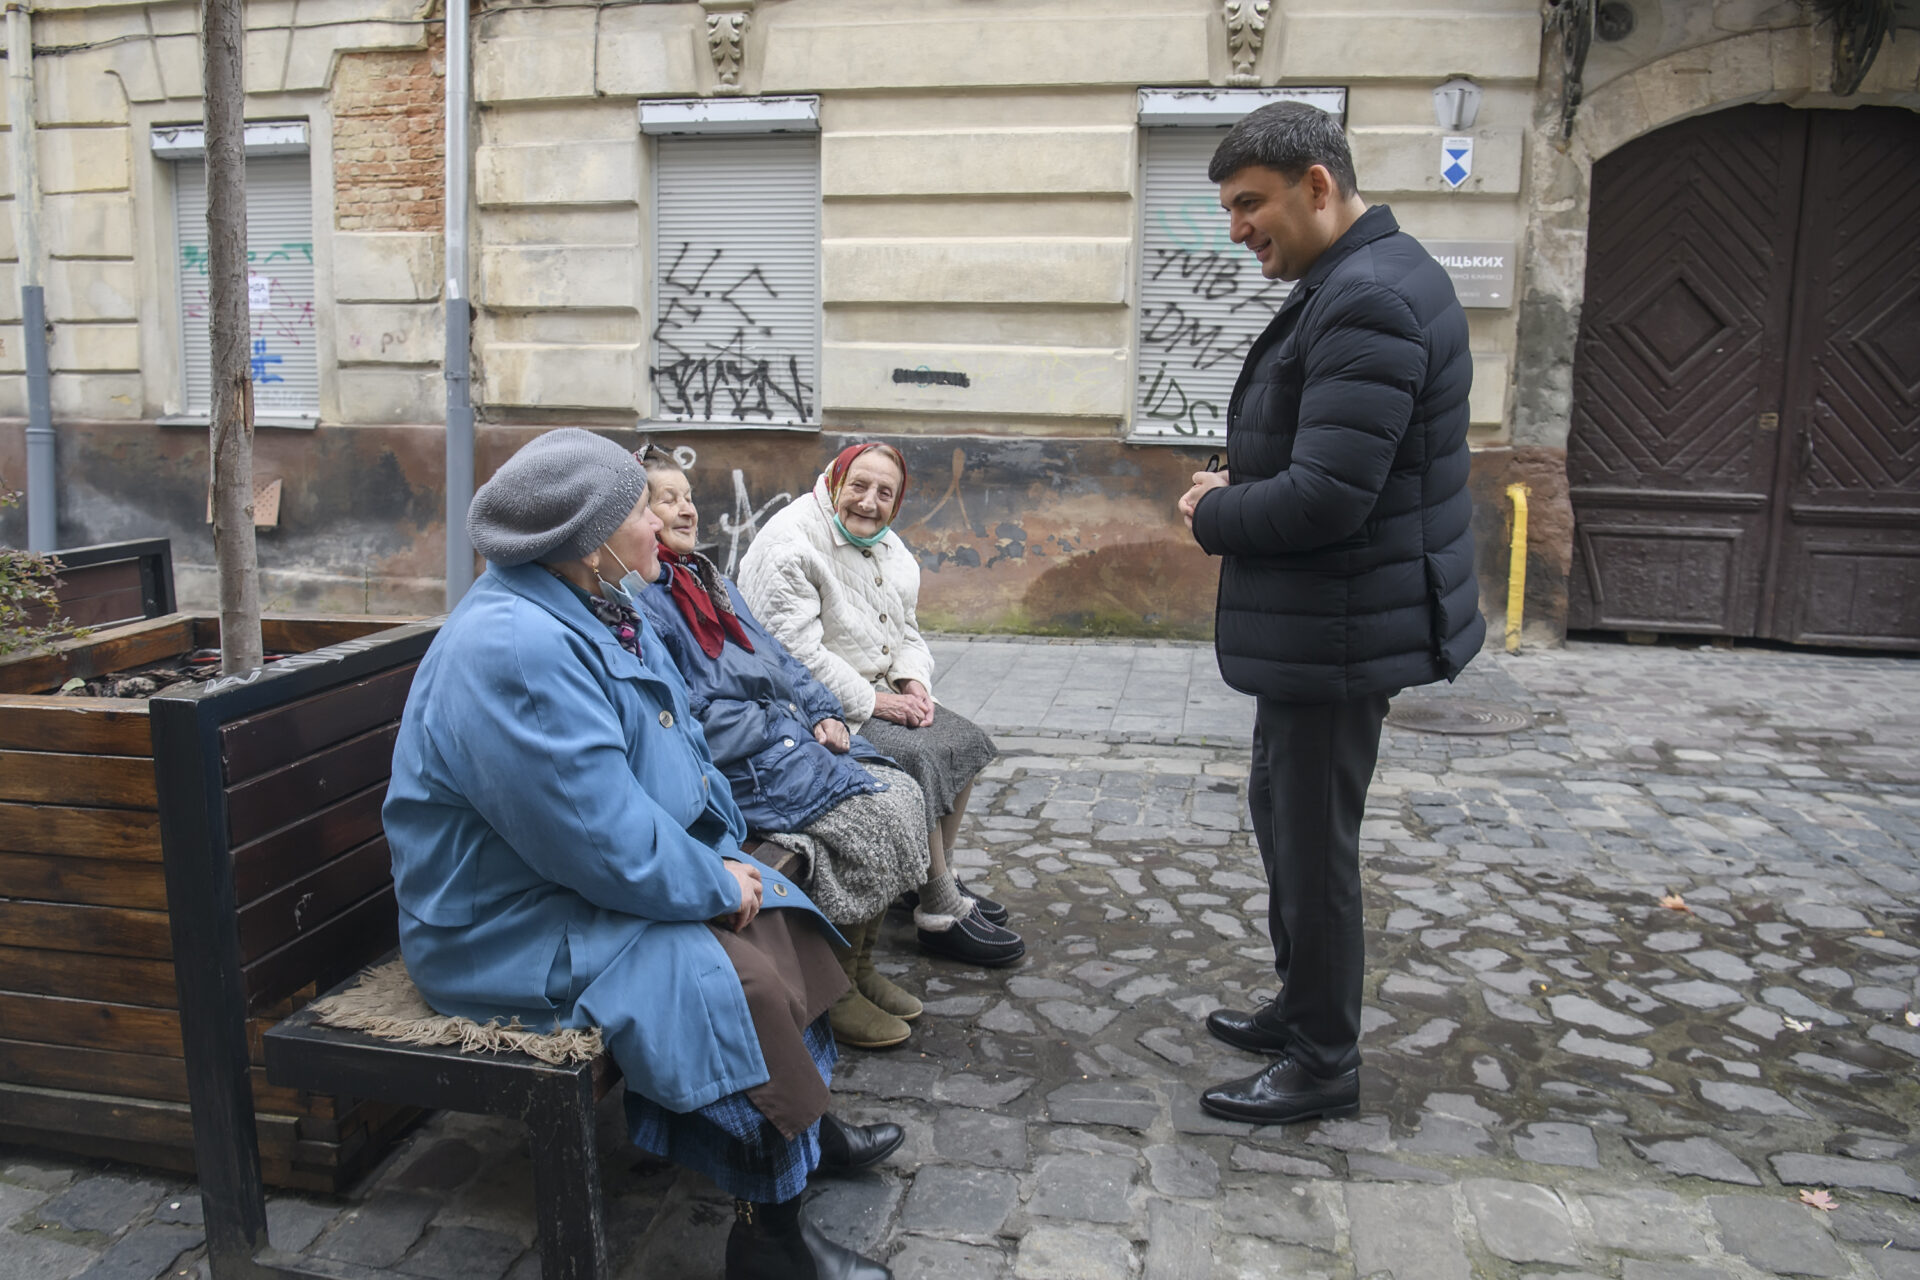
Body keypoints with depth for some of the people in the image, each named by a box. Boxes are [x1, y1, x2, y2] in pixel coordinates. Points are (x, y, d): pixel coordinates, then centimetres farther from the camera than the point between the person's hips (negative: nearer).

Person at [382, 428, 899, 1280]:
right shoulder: (516, 651, -29)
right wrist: (715, 884, -15)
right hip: (514, 929, -10)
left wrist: (722, 853, 0)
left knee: (775, 914, 7)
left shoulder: (596, 605, 4)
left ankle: (808, 1127, 25)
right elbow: (604, 841, -29)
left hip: (593, 878, 10)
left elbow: (676, 746, 12)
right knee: (736, 979, -21)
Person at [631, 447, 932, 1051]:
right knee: (869, 814, -21)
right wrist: (784, 729, -14)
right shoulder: (639, 601, -10)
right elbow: (686, 713, -17)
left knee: (902, 791, -7)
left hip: (790, 733, 9)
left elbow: (776, 658, 22)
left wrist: (823, 713, 6)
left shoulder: (709, 577, 21)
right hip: (736, 764, -9)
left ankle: (861, 963, 6)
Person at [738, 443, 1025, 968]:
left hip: (875, 692, 9)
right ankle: (942, 913, -14)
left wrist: (913, 680, -3)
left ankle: (933, 878, 14)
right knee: (917, 759, -24)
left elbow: (905, 632, 19)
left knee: (964, 742, 0)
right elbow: (795, 652, -24)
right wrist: (870, 702, -21)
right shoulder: (791, 546, -18)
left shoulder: (889, 550, 11)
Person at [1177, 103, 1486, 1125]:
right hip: (1313, 620, 11)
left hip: (1340, 628, -11)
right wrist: (1237, 486, 3)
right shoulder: (1352, 281, 12)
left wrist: (1212, 516, -12)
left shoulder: (1369, 297, -22)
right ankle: (1303, 1005, 39)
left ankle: (1324, 1064, 21)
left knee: (1313, 844, 3)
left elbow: (1324, 497, -28)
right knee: (1280, 812, 22)